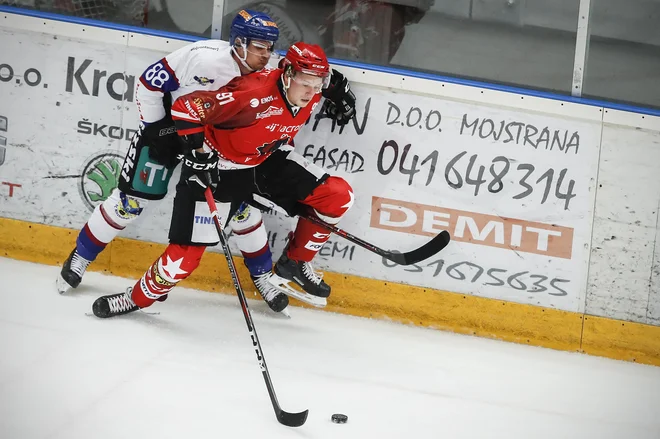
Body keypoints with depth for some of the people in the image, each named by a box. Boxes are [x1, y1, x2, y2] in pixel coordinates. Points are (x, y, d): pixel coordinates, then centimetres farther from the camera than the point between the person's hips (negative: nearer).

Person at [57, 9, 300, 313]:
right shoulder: (205, 57, -32)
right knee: (133, 199, -4)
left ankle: (262, 276, 19)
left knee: (241, 203, 1)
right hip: (166, 125, -4)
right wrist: (154, 129, -18)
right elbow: (150, 82, -23)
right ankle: (80, 257, 14)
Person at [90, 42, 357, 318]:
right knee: (188, 252, -12)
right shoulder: (254, 93, -35)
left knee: (338, 197, -4)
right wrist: (198, 151, -34)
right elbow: (185, 108, -34)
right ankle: (137, 298, 12)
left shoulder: (311, 96, -11)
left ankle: (295, 263, 14)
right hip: (217, 166, -7)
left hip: (266, 161, 7)